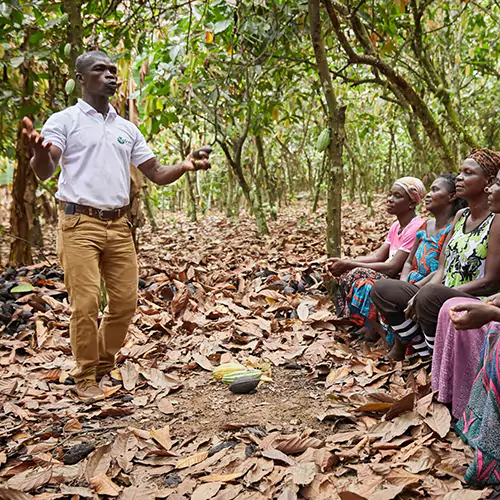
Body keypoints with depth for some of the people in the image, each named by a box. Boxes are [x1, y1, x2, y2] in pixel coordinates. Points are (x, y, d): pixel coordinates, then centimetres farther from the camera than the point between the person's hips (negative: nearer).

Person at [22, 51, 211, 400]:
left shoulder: (127, 128, 16)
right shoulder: (64, 121, 1)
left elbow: (156, 174, 15)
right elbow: (44, 172, -12)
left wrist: (185, 166, -6)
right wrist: (39, 149, -35)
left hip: (119, 225, 5)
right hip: (81, 224, -5)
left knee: (125, 301, 4)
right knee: (86, 303, -8)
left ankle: (105, 366, 25)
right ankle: (85, 377, 10)